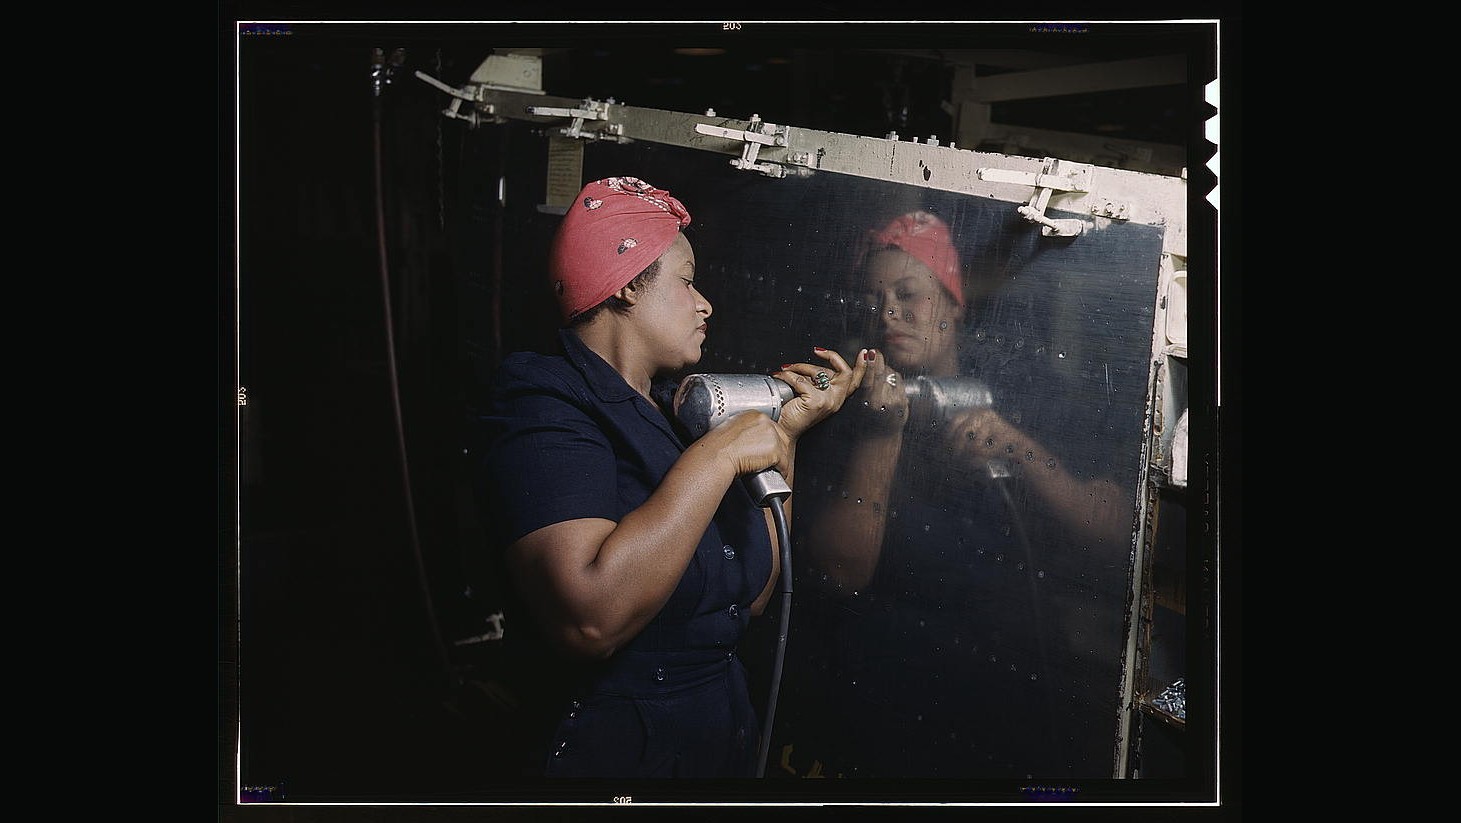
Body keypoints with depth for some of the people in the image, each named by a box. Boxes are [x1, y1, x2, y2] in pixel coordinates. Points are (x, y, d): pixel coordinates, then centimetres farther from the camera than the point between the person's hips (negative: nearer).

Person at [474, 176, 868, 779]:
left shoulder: (673, 408, 8)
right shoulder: (550, 409, -16)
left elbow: (751, 596, 6)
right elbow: (588, 619, -33)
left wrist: (787, 430, 1)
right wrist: (718, 454, -25)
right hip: (618, 749, -8)